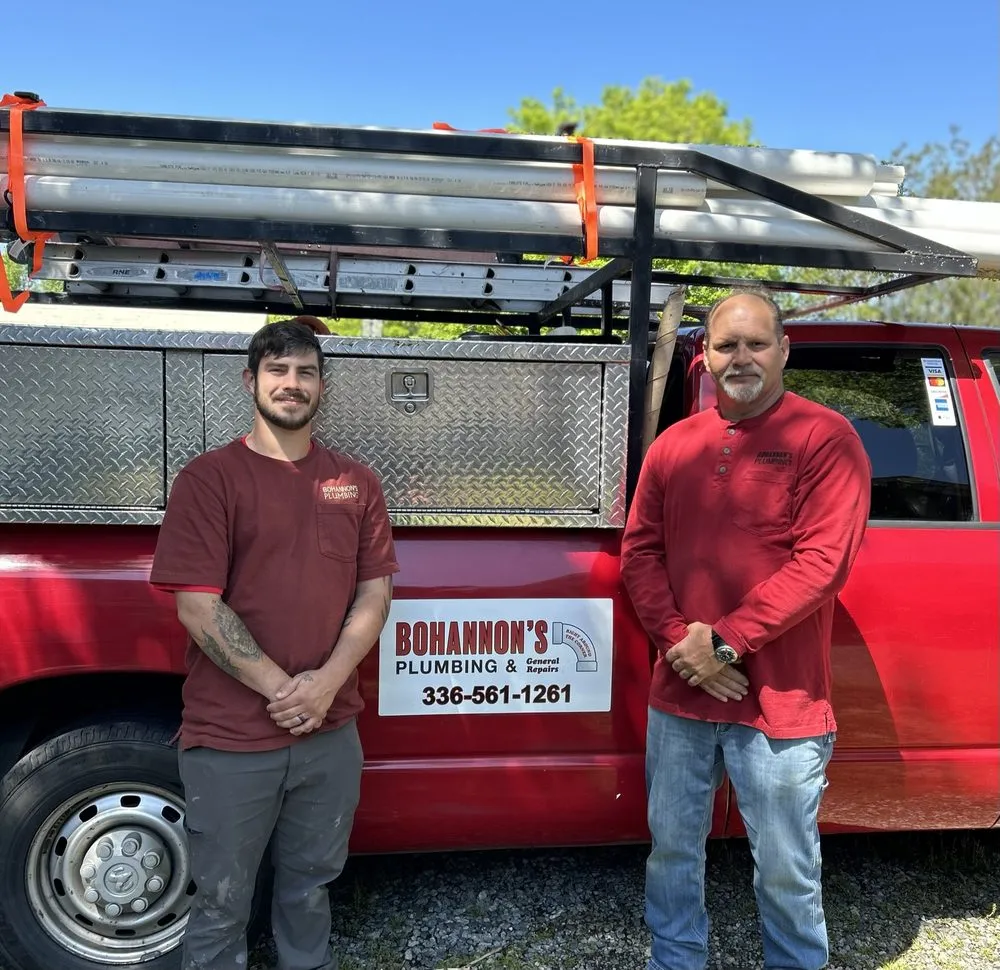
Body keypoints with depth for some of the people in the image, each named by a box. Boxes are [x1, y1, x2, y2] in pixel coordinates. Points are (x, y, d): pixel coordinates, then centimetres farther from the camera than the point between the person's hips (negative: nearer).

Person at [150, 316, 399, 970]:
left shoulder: (355, 483, 6)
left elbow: (375, 594, 2)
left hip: (331, 733, 3)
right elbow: (198, 606, -12)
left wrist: (326, 683, -12)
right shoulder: (210, 478, -6)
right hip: (229, 739, -3)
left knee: (309, 888, 21)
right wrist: (279, 688, -15)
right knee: (223, 901, 14)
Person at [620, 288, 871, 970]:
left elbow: (823, 562, -16)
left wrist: (723, 640, -17)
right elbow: (639, 551, 4)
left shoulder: (826, 439, -7)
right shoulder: (674, 444, 8)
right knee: (672, 848, 18)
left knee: (786, 870, 11)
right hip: (678, 695, 5)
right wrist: (681, 640, -10)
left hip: (779, 702, -4)